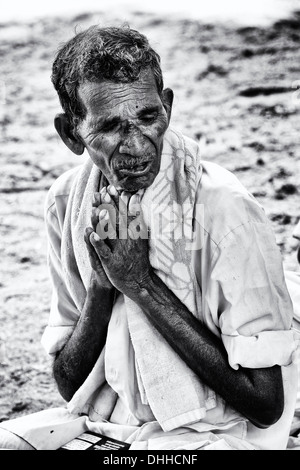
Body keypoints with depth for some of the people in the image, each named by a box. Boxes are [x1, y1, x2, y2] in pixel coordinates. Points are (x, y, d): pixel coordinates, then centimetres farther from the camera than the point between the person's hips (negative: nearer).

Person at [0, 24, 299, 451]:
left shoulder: (225, 212, -18)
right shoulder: (68, 202, -2)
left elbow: (265, 406, -18)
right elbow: (69, 384, 3)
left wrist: (141, 283, -20)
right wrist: (102, 285, -16)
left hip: (210, 432, -4)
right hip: (101, 420, 4)